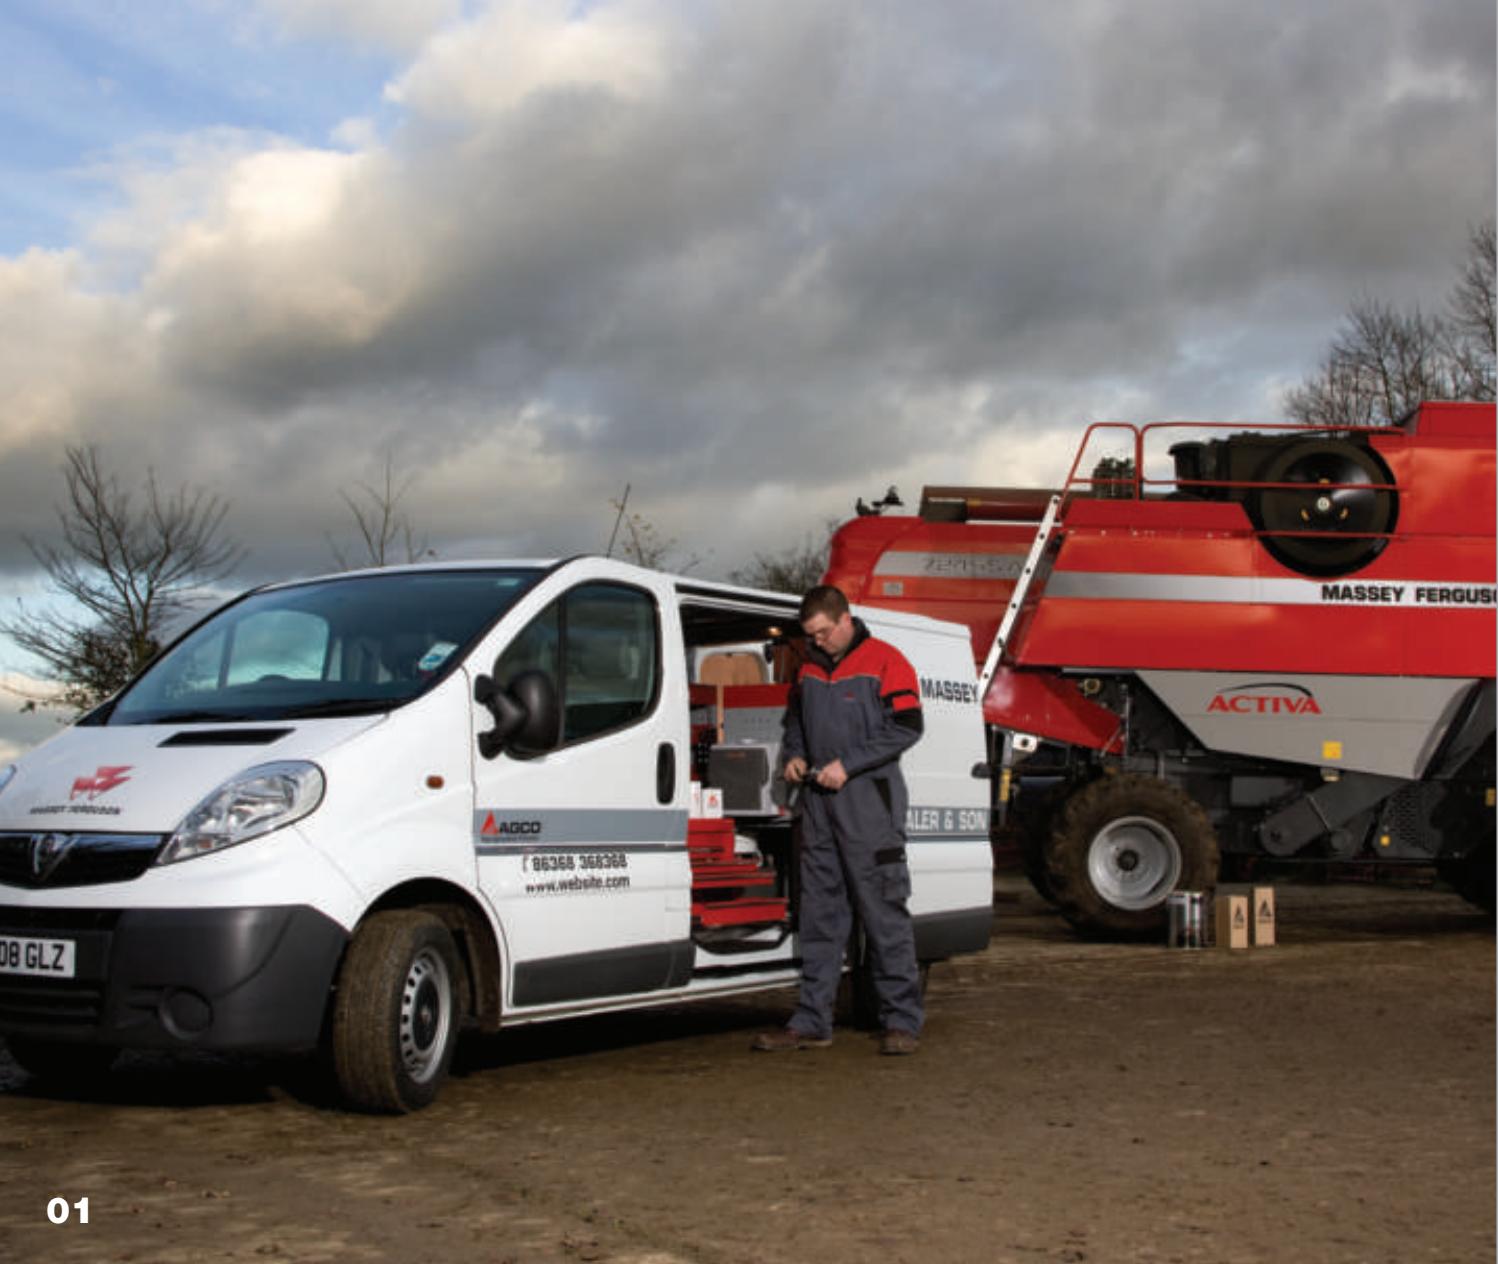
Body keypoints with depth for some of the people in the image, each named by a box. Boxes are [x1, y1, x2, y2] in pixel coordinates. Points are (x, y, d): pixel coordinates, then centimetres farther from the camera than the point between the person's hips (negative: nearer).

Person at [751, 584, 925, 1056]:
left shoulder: (885, 663, -5)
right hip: (818, 801, 7)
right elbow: (794, 720, 29)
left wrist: (847, 764, -14)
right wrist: (794, 756, 8)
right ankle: (811, 1022, 12)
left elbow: (906, 728, -11)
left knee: (884, 911, -4)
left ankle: (902, 1021, 3)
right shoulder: (809, 669, 16)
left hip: (869, 800, -7)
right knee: (819, 912, 8)